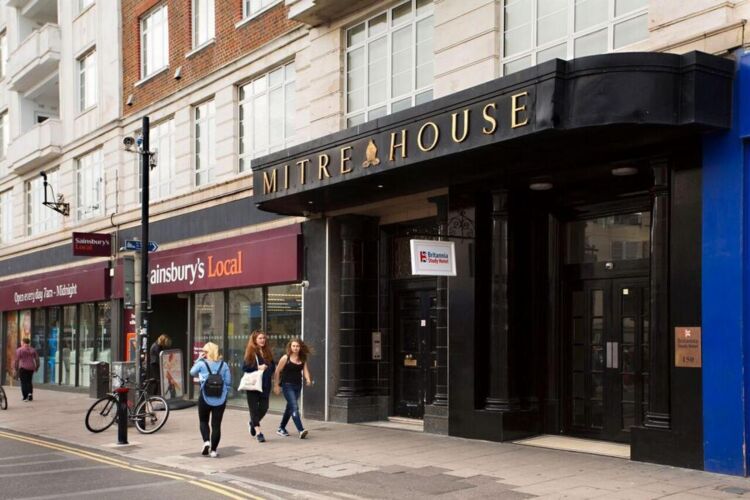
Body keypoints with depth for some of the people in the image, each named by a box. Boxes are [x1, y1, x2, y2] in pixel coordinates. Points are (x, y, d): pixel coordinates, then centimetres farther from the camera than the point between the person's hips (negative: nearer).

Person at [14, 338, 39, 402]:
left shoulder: (19, 350, -4)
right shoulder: (33, 350, 8)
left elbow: (17, 360, -8)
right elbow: (37, 359, 7)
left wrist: (16, 368, -1)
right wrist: (37, 367, 16)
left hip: (23, 368, -4)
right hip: (31, 368, 4)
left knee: (24, 382, 1)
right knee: (29, 381, 16)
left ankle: (25, 397, -4)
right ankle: (30, 394, 1)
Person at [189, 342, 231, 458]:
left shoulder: (202, 363, -6)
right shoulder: (223, 365, 2)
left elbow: (192, 372, 13)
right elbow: (228, 382, 2)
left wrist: (198, 359, 13)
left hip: (205, 398, -2)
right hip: (220, 399, 2)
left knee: (203, 421, 17)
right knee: (216, 424, 6)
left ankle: (206, 441, -4)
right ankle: (213, 450, 5)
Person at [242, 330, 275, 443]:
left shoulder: (267, 352, 10)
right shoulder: (250, 352, -3)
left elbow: (273, 366, 13)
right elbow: (244, 367, -9)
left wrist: (267, 368, -8)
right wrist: (258, 367, -17)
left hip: (265, 384, 4)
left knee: (264, 408, 3)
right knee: (254, 407, -3)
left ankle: (252, 423, 31)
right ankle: (258, 432, 1)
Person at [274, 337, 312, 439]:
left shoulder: (303, 359, 5)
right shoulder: (285, 358, -7)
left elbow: (305, 371, 1)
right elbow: (278, 372, -1)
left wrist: (308, 379, -20)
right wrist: (276, 385, -1)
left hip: (298, 385, 6)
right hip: (287, 385, -6)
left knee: (290, 407, 15)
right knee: (294, 407, -15)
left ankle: (281, 429, 31)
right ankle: (301, 430, -22)